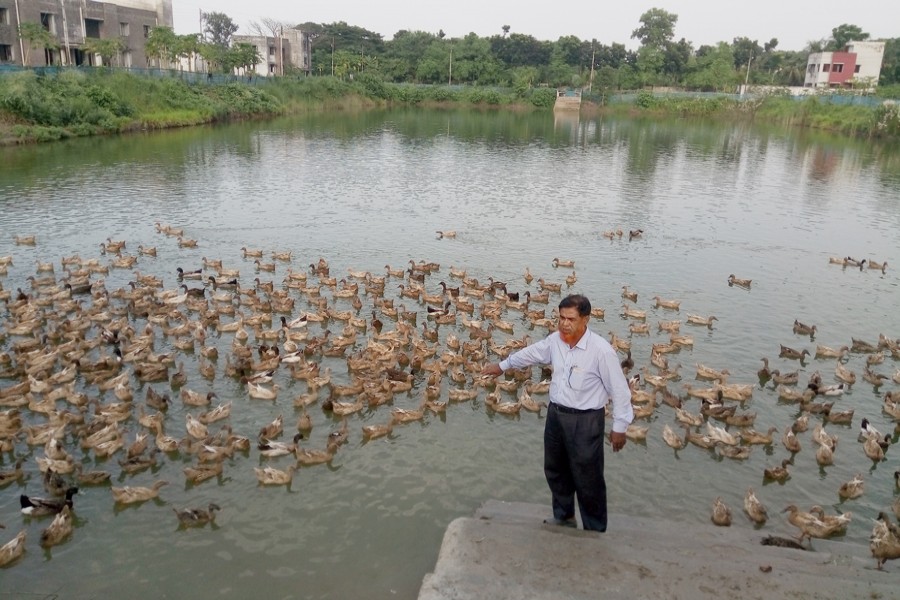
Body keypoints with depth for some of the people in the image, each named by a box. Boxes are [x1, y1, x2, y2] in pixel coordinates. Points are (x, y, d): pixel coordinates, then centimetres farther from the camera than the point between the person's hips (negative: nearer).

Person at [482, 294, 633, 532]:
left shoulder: (601, 350, -23)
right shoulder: (555, 340, -5)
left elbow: (619, 390, -16)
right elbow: (531, 353, 16)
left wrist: (619, 427, -11)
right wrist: (503, 365, 27)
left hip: (585, 421, -7)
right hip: (556, 414, 7)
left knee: (588, 480, 4)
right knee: (555, 471, 22)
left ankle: (595, 531, 24)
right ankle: (563, 517, 45)